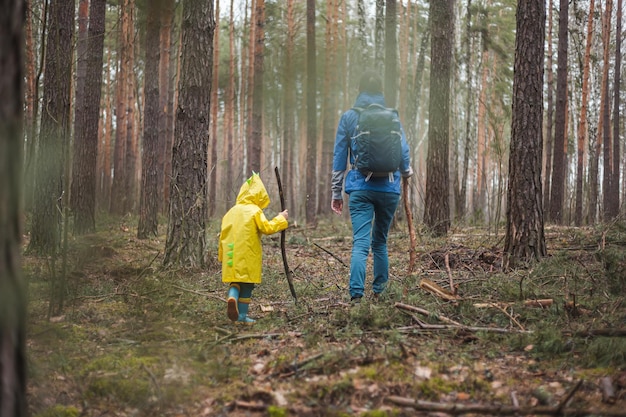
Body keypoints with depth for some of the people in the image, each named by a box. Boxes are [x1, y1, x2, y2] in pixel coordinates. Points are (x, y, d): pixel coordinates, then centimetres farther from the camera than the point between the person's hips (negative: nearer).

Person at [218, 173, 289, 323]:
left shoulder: (231, 212, 11)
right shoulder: (255, 211, -7)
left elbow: (223, 235, 12)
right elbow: (267, 228, -15)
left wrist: (221, 256, 20)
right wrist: (281, 219, 0)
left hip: (231, 255, 5)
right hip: (248, 256, -4)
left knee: (235, 280, 13)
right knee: (247, 285, 6)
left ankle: (232, 297, -18)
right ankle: (242, 315, 7)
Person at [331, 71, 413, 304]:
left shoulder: (349, 118, 2)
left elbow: (339, 157, 4)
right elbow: (404, 153, 7)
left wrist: (336, 193, 11)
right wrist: (406, 172, 30)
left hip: (360, 188, -2)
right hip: (389, 188, 2)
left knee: (360, 243, -9)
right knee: (380, 241, 18)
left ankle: (356, 294, -24)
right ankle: (379, 291, 24)